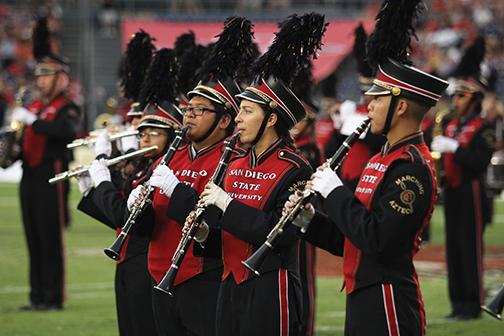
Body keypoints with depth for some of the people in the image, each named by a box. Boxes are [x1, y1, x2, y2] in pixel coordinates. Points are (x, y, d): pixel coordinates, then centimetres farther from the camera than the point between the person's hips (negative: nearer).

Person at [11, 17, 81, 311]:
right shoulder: (34, 107, 18)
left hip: (51, 178, -7)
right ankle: (38, 296, 14)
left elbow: (66, 132, -25)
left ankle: (54, 297, -2)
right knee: (34, 240, 9)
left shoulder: (67, 109, -4)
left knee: (51, 239, -5)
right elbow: (24, 141, 21)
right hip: (30, 177, 7)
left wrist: (32, 120, -26)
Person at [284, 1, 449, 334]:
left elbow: (377, 240, -24)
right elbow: (351, 240, 20)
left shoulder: (412, 166, -15)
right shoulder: (382, 159, 17)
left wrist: (334, 192, -15)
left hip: (387, 308, -10)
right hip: (362, 303, 10)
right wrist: (309, 220, 5)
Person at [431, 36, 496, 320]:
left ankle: (473, 304, -2)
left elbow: (481, 162, -20)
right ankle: (459, 303, 13)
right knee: (454, 249, 8)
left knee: (471, 248, -6)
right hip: (452, 194, 8)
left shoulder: (483, 129, -8)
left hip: (471, 195, -8)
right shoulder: (451, 126, 16)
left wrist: (454, 148, -24)